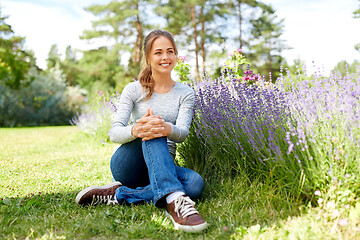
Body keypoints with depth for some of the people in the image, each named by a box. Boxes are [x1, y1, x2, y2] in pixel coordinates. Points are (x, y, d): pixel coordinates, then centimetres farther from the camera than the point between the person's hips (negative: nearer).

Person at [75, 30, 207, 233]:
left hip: (163, 167, 2)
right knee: (150, 133, -33)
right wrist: (135, 130, -36)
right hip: (126, 165, -2)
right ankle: (174, 200, -51)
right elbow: (114, 132, -10)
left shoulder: (186, 94, 6)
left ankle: (118, 194, -29)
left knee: (196, 183, -30)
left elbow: (182, 133, -12)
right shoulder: (134, 90, 2)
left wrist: (167, 128, -39)